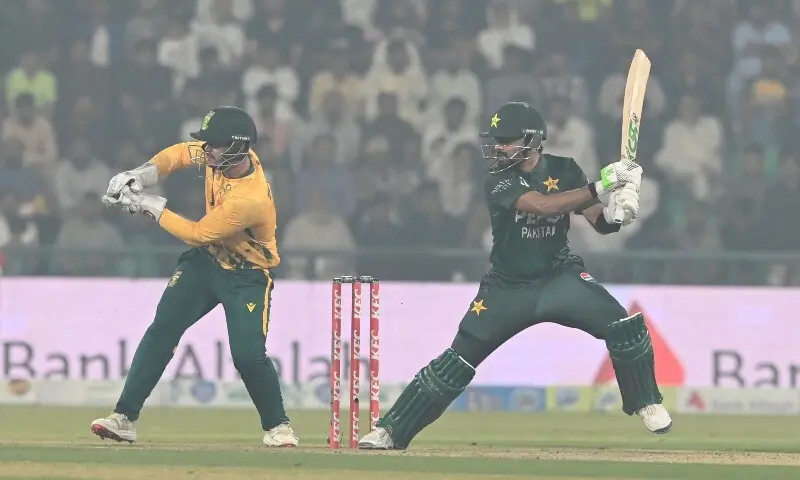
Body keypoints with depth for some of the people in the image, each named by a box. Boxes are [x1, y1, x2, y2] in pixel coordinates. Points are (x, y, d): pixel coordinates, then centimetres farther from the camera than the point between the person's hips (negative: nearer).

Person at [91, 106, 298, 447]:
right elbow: (180, 153, 5)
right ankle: (124, 417, -4)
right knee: (162, 330, -4)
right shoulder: (220, 154, -15)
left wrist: (150, 207, -20)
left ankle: (277, 427, 7)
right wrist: (143, 174, -13)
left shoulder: (251, 198, -35)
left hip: (247, 275, -7)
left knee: (248, 354, -17)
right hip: (206, 258, 7)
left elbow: (198, 234, -25)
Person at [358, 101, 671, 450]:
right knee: (460, 357, -6)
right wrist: (599, 188, -39)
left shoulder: (564, 170, -5)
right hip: (507, 287, -2)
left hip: (560, 277, 2)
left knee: (623, 326, -18)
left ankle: (646, 404, 4)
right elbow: (541, 205, -32)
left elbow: (598, 222, -8)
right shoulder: (498, 180, -15)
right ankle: (391, 431, 3)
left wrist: (614, 212, -33)